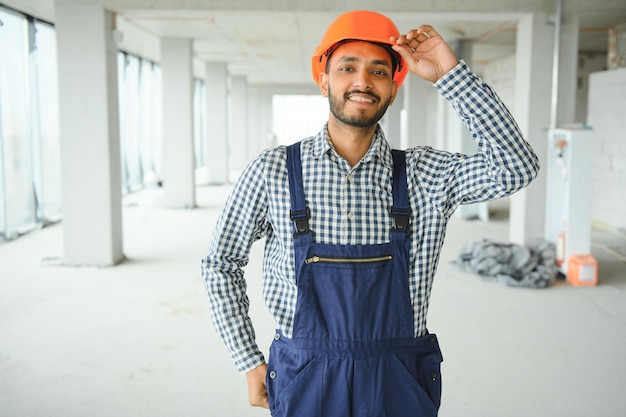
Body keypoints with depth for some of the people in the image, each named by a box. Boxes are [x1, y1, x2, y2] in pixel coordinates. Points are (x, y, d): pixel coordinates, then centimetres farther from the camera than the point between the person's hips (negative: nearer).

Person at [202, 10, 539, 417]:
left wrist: (450, 73, -17)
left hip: (400, 384, 1)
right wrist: (251, 363, 2)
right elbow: (221, 264, 3)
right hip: (306, 383, 0)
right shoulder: (273, 171, -6)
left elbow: (516, 168, -17)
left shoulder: (425, 174, -4)